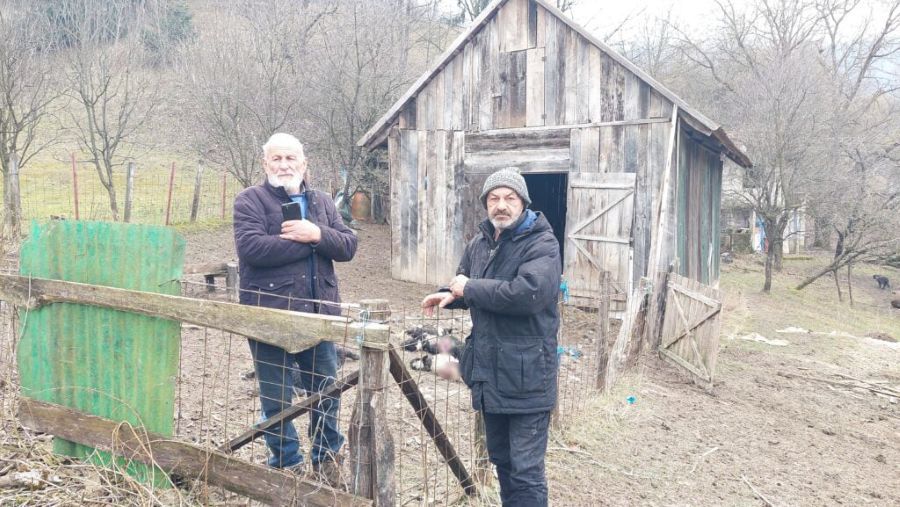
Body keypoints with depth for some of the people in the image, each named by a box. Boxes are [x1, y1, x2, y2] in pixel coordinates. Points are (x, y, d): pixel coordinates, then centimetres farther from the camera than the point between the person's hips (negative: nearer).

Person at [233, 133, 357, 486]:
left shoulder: (321, 202, 12)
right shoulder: (250, 201, -2)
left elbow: (348, 245, 3)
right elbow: (252, 247, -19)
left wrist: (317, 234, -16)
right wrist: (309, 242, -14)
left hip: (318, 314, 4)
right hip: (271, 316, -4)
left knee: (327, 393, 13)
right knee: (277, 399, 7)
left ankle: (327, 459, 32)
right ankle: (287, 465, 26)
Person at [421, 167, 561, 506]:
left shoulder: (542, 244, -13)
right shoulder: (479, 243, 11)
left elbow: (528, 293, -30)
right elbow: (466, 286, 26)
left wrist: (470, 287, -19)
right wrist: (450, 295, 1)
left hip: (526, 374, -7)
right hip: (488, 370, 8)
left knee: (526, 469, 0)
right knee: (501, 459, 21)